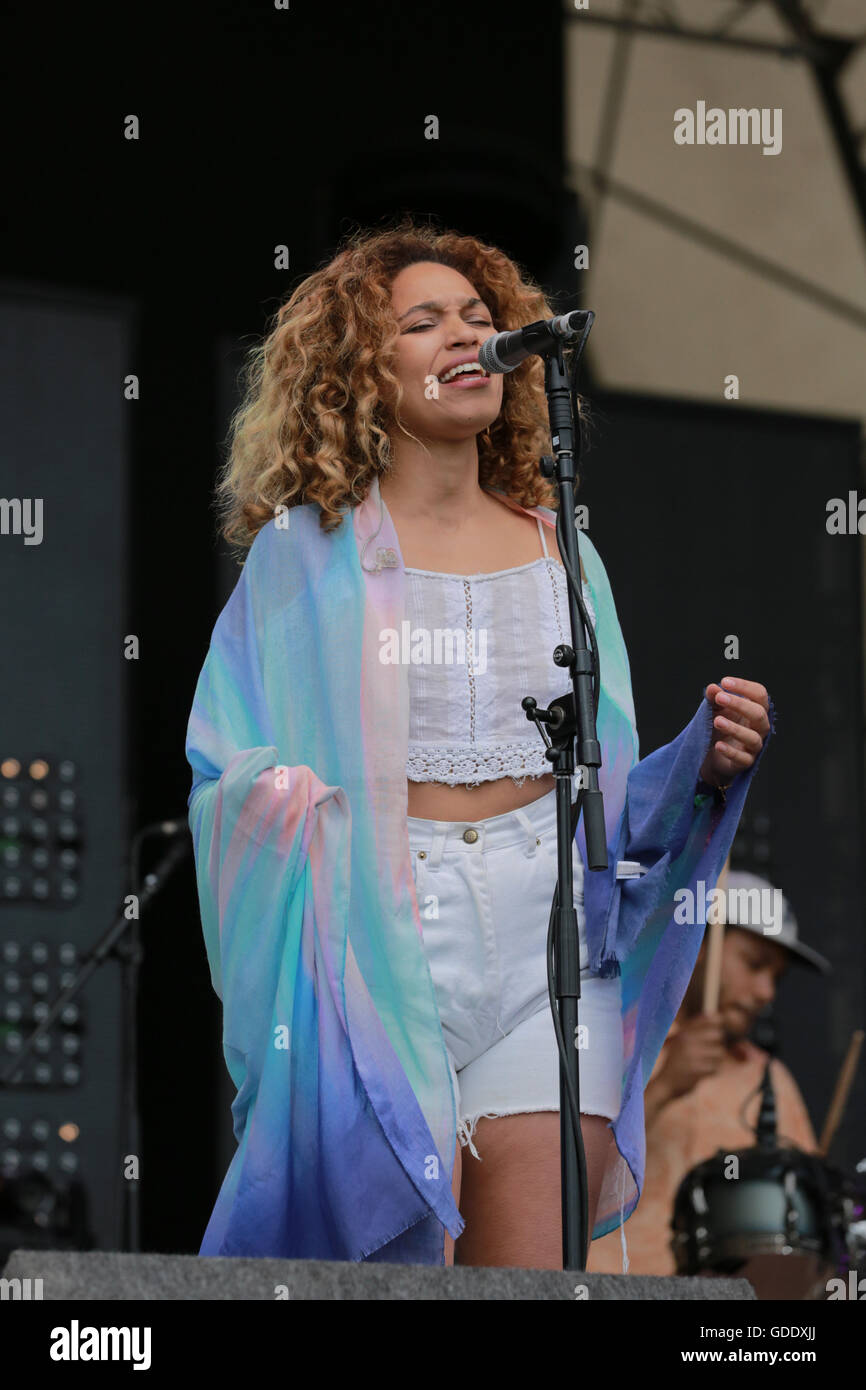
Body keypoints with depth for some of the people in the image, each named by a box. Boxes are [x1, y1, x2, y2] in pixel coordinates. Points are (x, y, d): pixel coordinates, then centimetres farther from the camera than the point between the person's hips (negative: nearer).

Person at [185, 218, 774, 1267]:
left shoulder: (557, 551, 16)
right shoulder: (307, 550, 4)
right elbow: (227, 775, -1)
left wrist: (702, 764, -2)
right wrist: (290, 808, -22)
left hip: (550, 940, 3)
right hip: (381, 937, -3)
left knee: (538, 1268, -5)